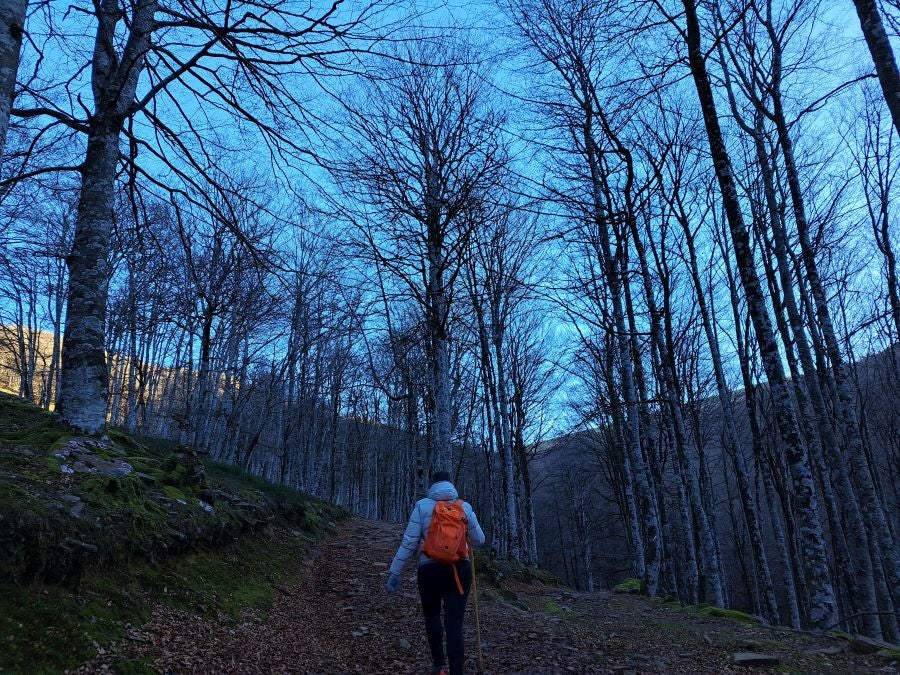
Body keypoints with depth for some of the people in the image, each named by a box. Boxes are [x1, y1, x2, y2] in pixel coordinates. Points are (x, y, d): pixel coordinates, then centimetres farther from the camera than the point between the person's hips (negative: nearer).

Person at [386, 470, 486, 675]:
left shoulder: (422, 506, -2)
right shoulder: (465, 507, 3)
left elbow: (409, 541, -6)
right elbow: (479, 540, 10)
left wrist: (395, 571, -1)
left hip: (429, 570, 0)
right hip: (459, 570, 1)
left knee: (432, 615, 23)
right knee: (454, 623, 1)